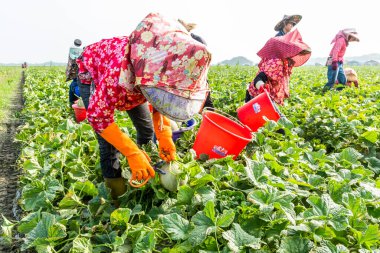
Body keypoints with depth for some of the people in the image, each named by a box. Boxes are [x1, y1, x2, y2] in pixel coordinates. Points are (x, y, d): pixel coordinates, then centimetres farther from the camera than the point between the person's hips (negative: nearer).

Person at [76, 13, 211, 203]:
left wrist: (164, 136, -25)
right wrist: (132, 153, -39)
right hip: (93, 74, -5)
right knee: (108, 142, -11)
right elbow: (98, 116, -37)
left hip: (133, 78, 5)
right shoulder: (119, 72, -49)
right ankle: (117, 193, 7)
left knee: (147, 128, 6)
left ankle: (146, 168, 30)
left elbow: (160, 101, -10)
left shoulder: (170, 72, -29)